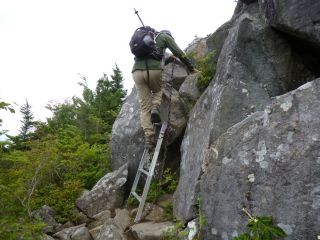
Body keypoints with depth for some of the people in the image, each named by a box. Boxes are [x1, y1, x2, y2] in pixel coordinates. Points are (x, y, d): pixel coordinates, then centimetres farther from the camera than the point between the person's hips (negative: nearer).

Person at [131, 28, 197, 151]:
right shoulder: (165, 36, 20)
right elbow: (180, 53, 15)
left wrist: (169, 59, 54)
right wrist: (192, 69, 21)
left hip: (137, 70, 4)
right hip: (153, 70, -4)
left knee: (144, 107, 5)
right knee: (157, 91, 27)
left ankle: (149, 137, -4)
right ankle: (155, 108, -3)